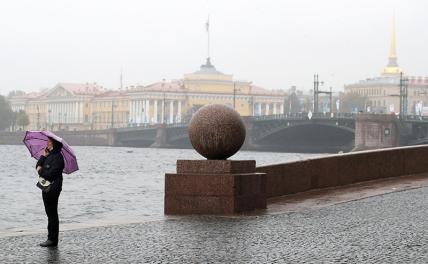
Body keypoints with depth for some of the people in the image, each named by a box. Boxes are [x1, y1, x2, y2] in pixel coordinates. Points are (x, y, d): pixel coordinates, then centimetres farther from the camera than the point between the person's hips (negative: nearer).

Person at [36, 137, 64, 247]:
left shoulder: (57, 157, -14)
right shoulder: (49, 155, 16)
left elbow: (51, 173, -20)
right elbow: (38, 166, 12)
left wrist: (41, 171, -4)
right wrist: (43, 156, 0)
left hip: (53, 187, -9)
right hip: (47, 187, 9)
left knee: (52, 213, -6)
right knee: (50, 213, 12)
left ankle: (53, 239, -2)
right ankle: (51, 238, 17)